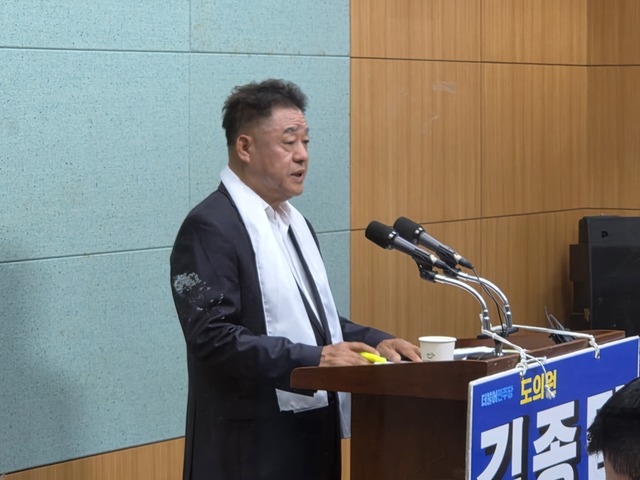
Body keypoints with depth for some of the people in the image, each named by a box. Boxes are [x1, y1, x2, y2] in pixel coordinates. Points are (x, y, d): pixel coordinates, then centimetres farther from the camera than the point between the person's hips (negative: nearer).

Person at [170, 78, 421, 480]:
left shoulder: (295, 223, 17)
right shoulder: (210, 229, -13)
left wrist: (374, 342, 5)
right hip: (252, 443, -8)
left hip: (315, 432, 9)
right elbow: (213, 338, -21)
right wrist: (313, 359, -26)